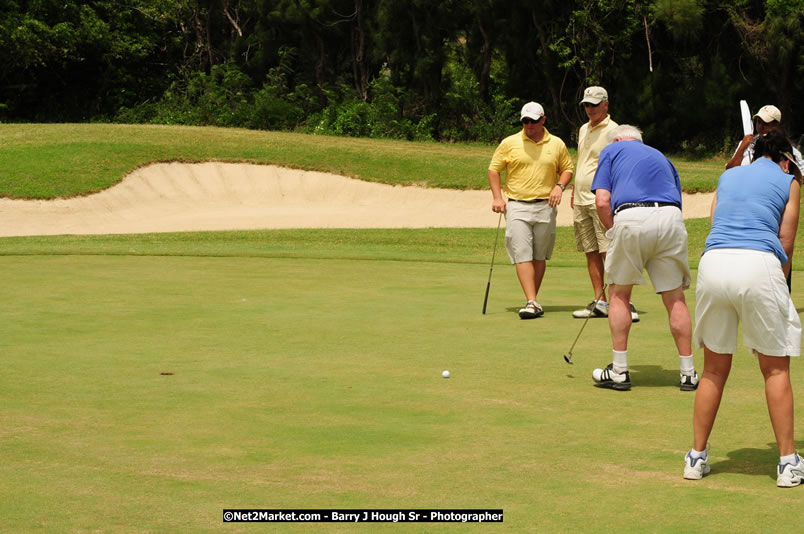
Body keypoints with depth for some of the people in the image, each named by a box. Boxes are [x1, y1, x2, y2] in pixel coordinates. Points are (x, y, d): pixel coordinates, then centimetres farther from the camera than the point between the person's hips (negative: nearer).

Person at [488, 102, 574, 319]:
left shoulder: (557, 144, 8)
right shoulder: (509, 143, 3)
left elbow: (567, 168, 17)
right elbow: (494, 169, 8)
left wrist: (559, 186, -2)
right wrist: (497, 197, -2)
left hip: (545, 205, 2)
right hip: (517, 205, -2)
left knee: (540, 256, 7)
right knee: (522, 255, -12)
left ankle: (533, 299, 17)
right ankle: (532, 303, -17)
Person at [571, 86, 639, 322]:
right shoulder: (583, 130, 17)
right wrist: (574, 193, 23)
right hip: (581, 201, 8)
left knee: (609, 252, -13)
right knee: (591, 253, 7)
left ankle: (623, 303, -13)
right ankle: (599, 302, 11)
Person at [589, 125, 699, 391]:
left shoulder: (611, 150, 20)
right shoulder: (660, 156, 32)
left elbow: (602, 201, 5)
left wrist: (613, 234, 17)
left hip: (631, 218, -3)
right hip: (671, 219, 3)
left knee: (619, 295, 12)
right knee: (675, 298, 10)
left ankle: (619, 371, 11)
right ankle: (688, 373, 11)